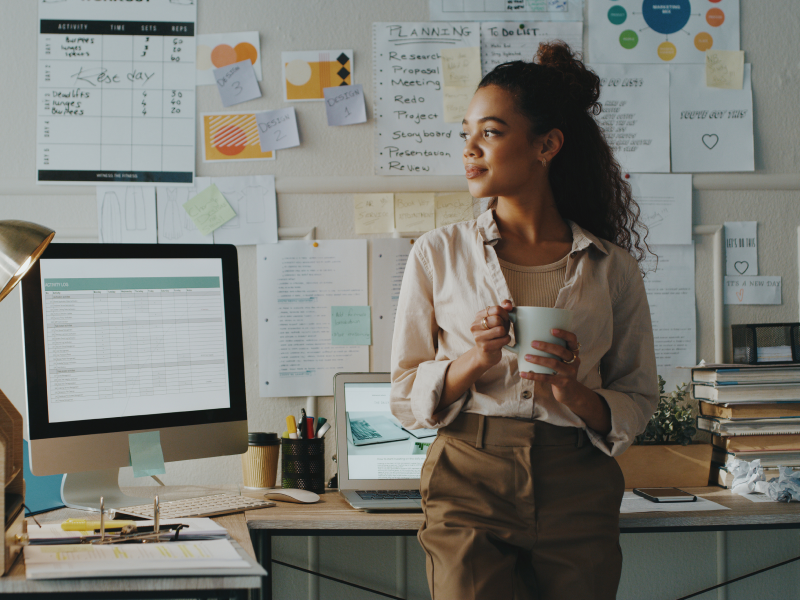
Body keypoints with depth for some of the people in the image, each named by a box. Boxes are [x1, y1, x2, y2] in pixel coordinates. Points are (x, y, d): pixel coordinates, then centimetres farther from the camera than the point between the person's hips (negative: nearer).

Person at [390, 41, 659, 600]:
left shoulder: (612, 267, 5)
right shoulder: (439, 254, 5)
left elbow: (639, 401, 9)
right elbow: (405, 399, 5)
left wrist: (575, 394, -11)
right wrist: (474, 361, -13)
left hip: (579, 495, 1)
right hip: (469, 487, -1)